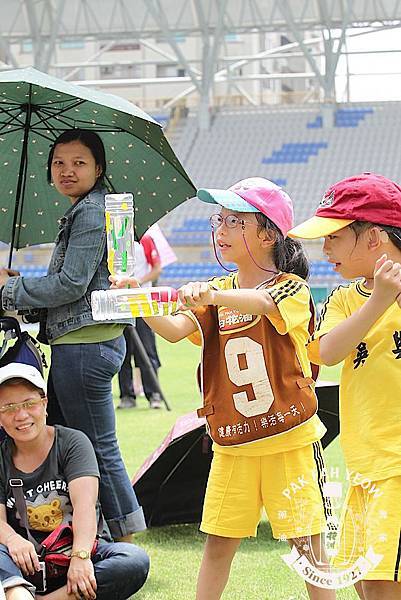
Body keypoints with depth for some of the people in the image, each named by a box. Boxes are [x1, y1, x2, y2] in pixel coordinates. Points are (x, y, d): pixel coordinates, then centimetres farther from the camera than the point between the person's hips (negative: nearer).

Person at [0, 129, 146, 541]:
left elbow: (71, 284, -17)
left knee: (98, 447, -6)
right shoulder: (81, 212, 19)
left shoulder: (91, 213, -12)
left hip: (85, 346, -11)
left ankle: (126, 540, -1)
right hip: (79, 342, 11)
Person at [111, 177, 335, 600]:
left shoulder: (292, 288, -8)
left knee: (307, 542, 0)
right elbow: (174, 330, -8)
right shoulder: (217, 293, 8)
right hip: (232, 443, 5)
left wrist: (213, 295, -51)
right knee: (218, 540, 7)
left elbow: (260, 302, -32)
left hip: (288, 438, -4)